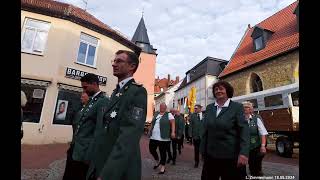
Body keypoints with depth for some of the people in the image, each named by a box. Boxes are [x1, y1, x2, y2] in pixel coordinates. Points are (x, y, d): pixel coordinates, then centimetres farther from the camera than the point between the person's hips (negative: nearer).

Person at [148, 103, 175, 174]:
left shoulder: (169, 115, -4)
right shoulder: (156, 114, 13)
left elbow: (173, 123, -11)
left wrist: (173, 132, -23)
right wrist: (150, 132, 18)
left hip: (163, 138, -6)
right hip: (153, 137, 6)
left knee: (162, 152, 4)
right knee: (151, 150, 12)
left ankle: (163, 167, 22)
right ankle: (157, 161, 38)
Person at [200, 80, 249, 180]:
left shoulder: (237, 107, -3)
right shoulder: (209, 108, 7)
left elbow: (244, 130, -11)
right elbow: (205, 130, 9)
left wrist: (244, 153, -22)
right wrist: (203, 151, 8)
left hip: (230, 156, -3)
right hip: (210, 155, 4)